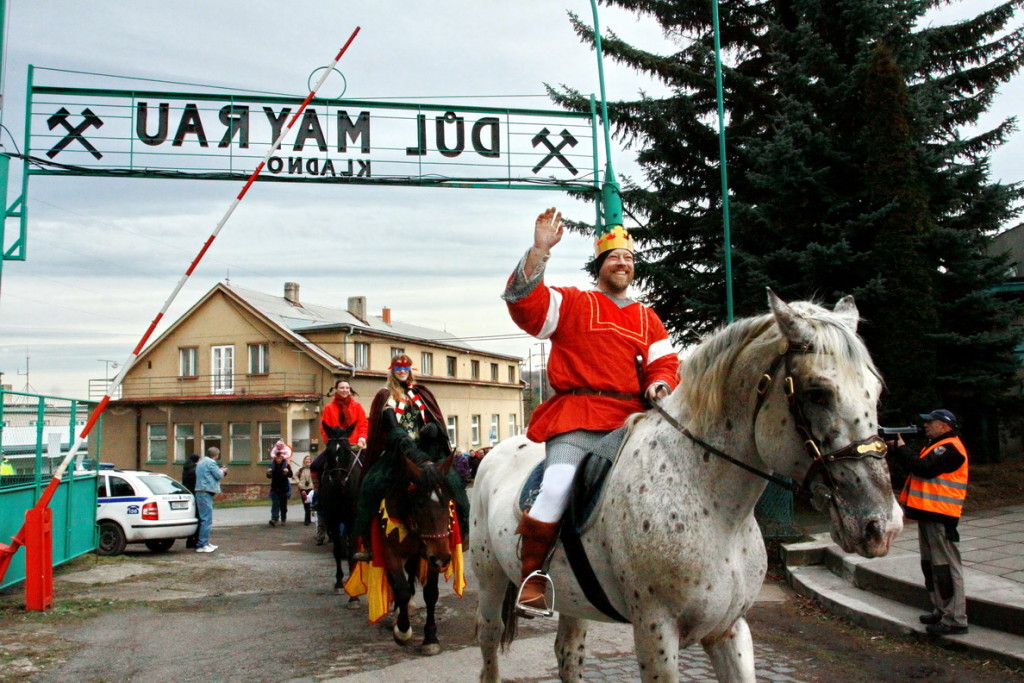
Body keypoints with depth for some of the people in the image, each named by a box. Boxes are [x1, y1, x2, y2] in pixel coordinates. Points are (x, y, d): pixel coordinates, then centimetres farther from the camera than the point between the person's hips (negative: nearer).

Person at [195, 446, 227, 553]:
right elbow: (218, 475, -10)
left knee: (204, 519, 15)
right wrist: (222, 471, 10)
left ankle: (205, 543, 21)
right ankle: (202, 545, -12)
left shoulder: (201, 462, 20)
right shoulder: (211, 462, -11)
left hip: (200, 493, 11)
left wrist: (220, 470, 19)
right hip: (206, 493, -11)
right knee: (207, 520, -10)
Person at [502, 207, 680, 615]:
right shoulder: (572, 304, 11)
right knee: (557, 487, -25)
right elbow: (524, 301, -5)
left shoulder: (647, 318, 24)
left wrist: (659, 385, -6)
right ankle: (532, 577, -8)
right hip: (577, 419, -4)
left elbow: (664, 363, 17)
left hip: (632, 420, 5)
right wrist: (539, 250, -16)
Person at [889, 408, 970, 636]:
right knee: (930, 564, 17)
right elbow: (915, 465, 16)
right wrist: (897, 447, 2)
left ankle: (955, 620, -5)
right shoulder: (935, 445, 20)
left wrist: (902, 448, -13)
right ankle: (942, 611, 27)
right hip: (929, 514, 11)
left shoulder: (950, 448, -14)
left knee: (946, 565, -8)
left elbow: (923, 468, -24)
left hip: (940, 516, -11)